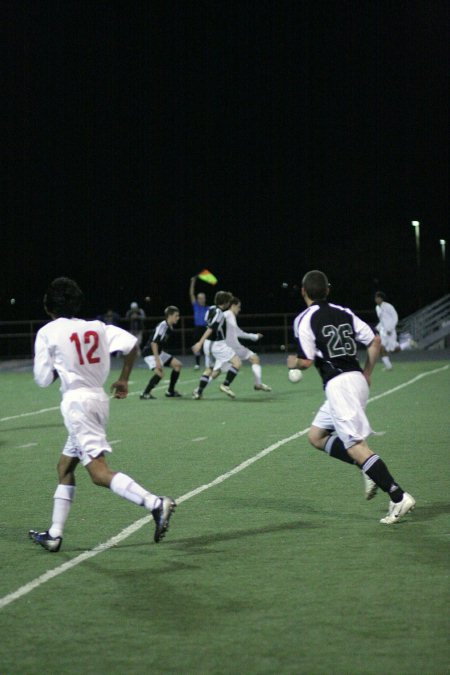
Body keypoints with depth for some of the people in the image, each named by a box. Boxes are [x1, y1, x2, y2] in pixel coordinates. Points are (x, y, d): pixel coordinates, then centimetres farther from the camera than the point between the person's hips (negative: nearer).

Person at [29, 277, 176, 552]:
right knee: (65, 467, 18)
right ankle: (54, 535, 20)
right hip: (99, 398, 7)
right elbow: (131, 343, -1)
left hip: (77, 401, -7)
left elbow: (43, 379, -1)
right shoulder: (97, 327, 9)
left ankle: (156, 503, -32)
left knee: (99, 472, -15)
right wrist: (124, 379, 11)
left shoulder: (47, 333, -3)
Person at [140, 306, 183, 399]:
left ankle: (170, 392, 18)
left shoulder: (170, 327, 6)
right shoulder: (162, 326, -21)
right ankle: (145, 393, -16)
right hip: (150, 352, -10)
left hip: (159, 352, 10)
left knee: (178, 364, 10)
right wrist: (157, 360, -29)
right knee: (159, 373, -28)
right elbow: (154, 343, -26)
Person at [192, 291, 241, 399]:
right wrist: (200, 343, -29)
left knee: (210, 369, 20)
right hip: (218, 344, -9)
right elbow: (210, 329, -25)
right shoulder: (218, 313, -18)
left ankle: (198, 391, 16)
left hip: (210, 344, 9)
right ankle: (225, 385, -12)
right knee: (237, 362, -8)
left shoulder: (212, 309, 8)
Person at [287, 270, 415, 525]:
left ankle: (399, 496, -19)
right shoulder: (344, 313, 14)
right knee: (316, 435, 19)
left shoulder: (305, 320, -4)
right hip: (357, 380, 8)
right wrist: (367, 374, 20)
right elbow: (375, 341, 9)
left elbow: (307, 361, -8)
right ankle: (371, 470, 8)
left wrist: (293, 362, 14)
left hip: (337, 385, -8)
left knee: (355, 445, -10)